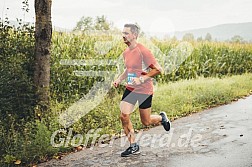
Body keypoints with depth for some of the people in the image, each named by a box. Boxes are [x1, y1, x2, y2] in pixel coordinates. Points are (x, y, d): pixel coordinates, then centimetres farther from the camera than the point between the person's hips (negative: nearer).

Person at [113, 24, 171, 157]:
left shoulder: (143, 51, -17)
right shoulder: (125, 53, 6)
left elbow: (158, 69, -17)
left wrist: (141, 79, -23)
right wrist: (119, 79, 7)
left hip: (144, 90, -6)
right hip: (130, 88, 6)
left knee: (146, 122, 5)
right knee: (124, 116, -7)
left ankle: (161, 117, 39)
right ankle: (133, 147, 8)